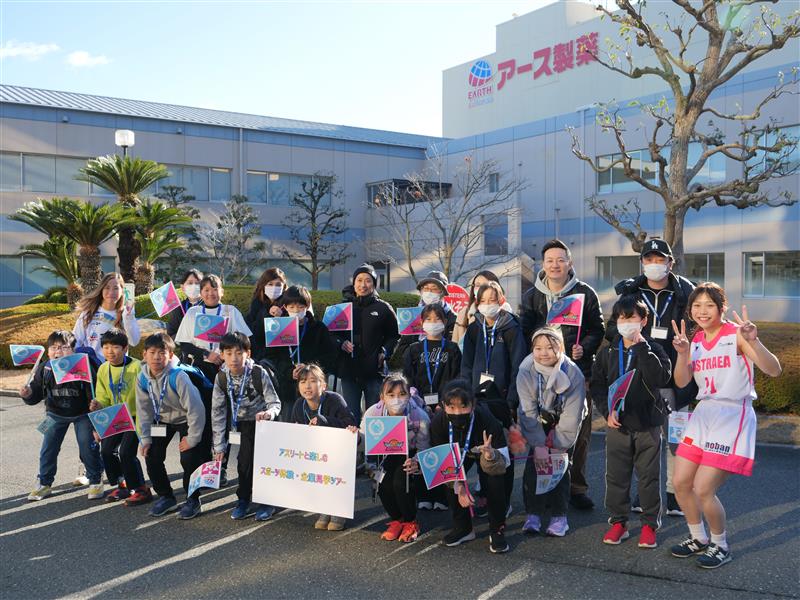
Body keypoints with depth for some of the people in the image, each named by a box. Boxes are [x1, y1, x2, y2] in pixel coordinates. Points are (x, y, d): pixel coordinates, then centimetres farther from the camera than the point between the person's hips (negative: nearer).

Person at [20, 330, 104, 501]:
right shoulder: (44, 369, -9)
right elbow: (36, 394, -1)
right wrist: (28, 394, -22)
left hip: (82, 414, -3)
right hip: (55, 414, 4)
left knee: (88, 447, -4)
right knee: (48, 448, 4)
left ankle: (96, 482, 15)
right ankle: (45, 484, 21)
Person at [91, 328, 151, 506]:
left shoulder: (136, 367, -18)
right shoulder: (103, 369, 0)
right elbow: (104, 399, 8)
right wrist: (98, 406, -14)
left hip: (136, 417, -7)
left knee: (126, 452, -15)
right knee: (106, 450, 5)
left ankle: (141, 490, 2)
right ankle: (123, 486, 25)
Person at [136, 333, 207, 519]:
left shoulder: (178, 377, -32)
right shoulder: (143, 379, -14)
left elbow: (195, 408, -29)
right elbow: (143, 410, -2)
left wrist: (192, 439, -21)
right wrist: (145, 438, -4)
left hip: (185, 419, -5)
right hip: (162, 419, 5)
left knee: (189, 458, -14)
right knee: (151, 456, 0)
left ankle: (193, 499, 9)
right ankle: (166, 496, 20)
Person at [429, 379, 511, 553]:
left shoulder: (487, 420, -39)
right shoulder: (438, 422, -32)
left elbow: (503, 464, -36)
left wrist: (490, 455, -58)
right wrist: (458, 487, -29)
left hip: (489, 449, -2)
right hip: (460, 453, 3)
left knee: (495, 479, -28)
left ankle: (497, 530, -9)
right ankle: (463, 528, -1)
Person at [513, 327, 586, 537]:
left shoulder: (573, 373, -25)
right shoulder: (525, 373, -22)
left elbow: (572, 415, -20)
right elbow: (528, 412, -21)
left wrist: (558, 446, -18)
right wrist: (539, 445, -24)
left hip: (562, 425, -1)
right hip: (536, 423, 1)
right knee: (533, 465, -8)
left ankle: (559, 516, 4)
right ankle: (533, 514, 2)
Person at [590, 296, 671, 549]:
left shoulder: (653, 350, -4)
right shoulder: (607, 353, 5)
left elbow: (661, 378, -21)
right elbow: (597, 385, 7)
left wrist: (642, 347, -21)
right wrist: (607, 411, -7)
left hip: (647, 425, -2)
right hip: (617, 424, 3)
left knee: (649, 476, 6)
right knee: (616, 475, 8)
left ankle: (649, 524, 19)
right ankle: (618, 522, 20)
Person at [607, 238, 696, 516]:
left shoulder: (684, 294, 1)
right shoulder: (630, 293, 7)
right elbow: (613, 330, 11)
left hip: (673, 378, -2)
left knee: (675, 437, 2)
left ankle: (674, 492, 13)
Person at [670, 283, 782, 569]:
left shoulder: (736, 334, -11)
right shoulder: (696, 340, 7)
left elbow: (773, 370, -21)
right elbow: (681, 382, 0)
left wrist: (753, 341, -37)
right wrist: (682, 353, -17)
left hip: (733, 416, -6)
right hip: (703, 414, 7)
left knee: (703, 489, -10)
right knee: (680, 483, 6)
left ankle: (720, 545, 15)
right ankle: (699, 538, 28)